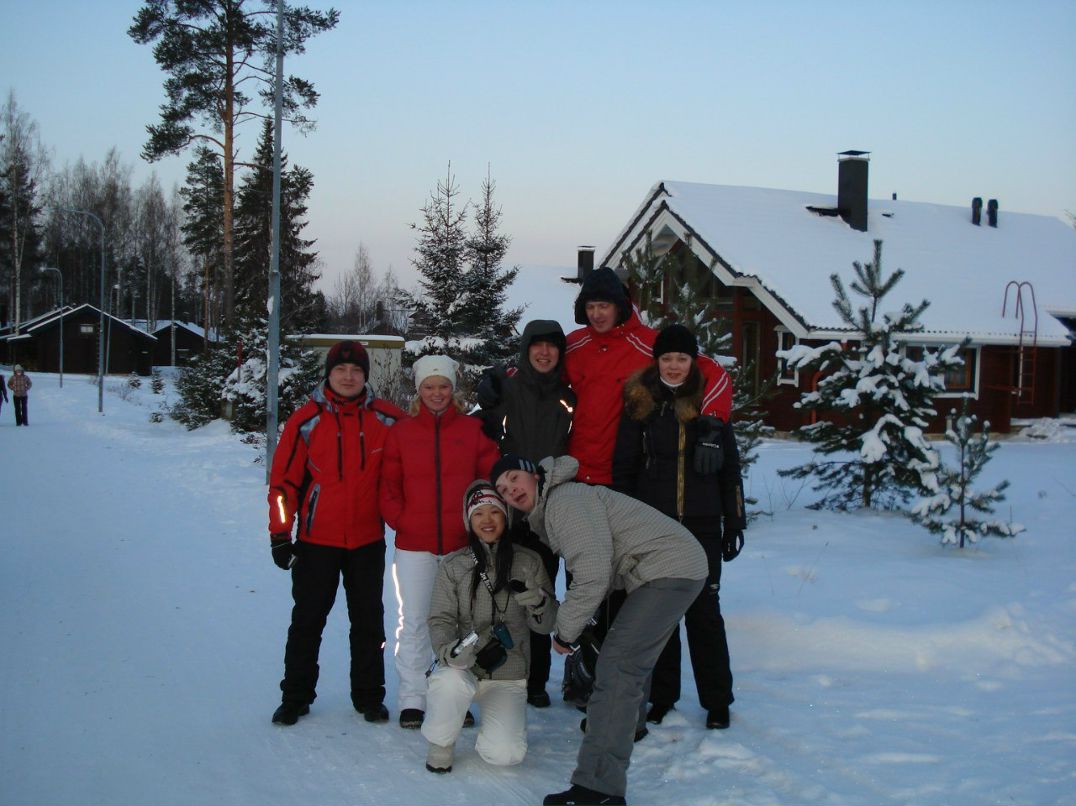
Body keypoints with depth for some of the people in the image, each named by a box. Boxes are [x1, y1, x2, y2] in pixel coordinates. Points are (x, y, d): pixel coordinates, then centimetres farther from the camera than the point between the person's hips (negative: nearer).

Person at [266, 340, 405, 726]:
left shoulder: (386, 419, -2)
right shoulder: (306, 420, -5)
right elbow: (283, 479, -3)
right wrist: (280, 533, -6)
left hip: (368, 539, 1)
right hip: (316, 539, -1)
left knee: (368, 621, 10)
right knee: (307, 620, 8)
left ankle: (369, 696, 22)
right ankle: (295, 696, 20)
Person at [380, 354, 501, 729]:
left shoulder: (474, 430, 4)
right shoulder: (401, 432, 5)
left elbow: (492, 480, 3)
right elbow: (389, 487, 5)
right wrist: (400, 521, -6)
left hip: (462, 544, 0)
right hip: (414, 545, 0)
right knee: (413, 622, 3)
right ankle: (412, 699, 11)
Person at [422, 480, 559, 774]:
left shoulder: (528, 562, 2)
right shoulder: (453, 565, 1)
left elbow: (546, 625, 2)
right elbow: (440, 620, -4)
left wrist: (536, 602, -22)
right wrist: (450, 650, -26)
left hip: (509, 674, 1)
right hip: (463, 665, -1)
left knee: (505, 754, -19)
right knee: (450, 682, -38)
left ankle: (498, 723, 20)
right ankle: (441, 743, -5)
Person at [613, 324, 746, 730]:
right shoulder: (640, 403, 4)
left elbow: (730, 468, 9)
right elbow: (623, 467, 5)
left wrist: (734, 522, 5)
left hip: (701, 524, 0)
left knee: (704, 609, 0)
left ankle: (717, 700, 10)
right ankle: (662, 695, 18)